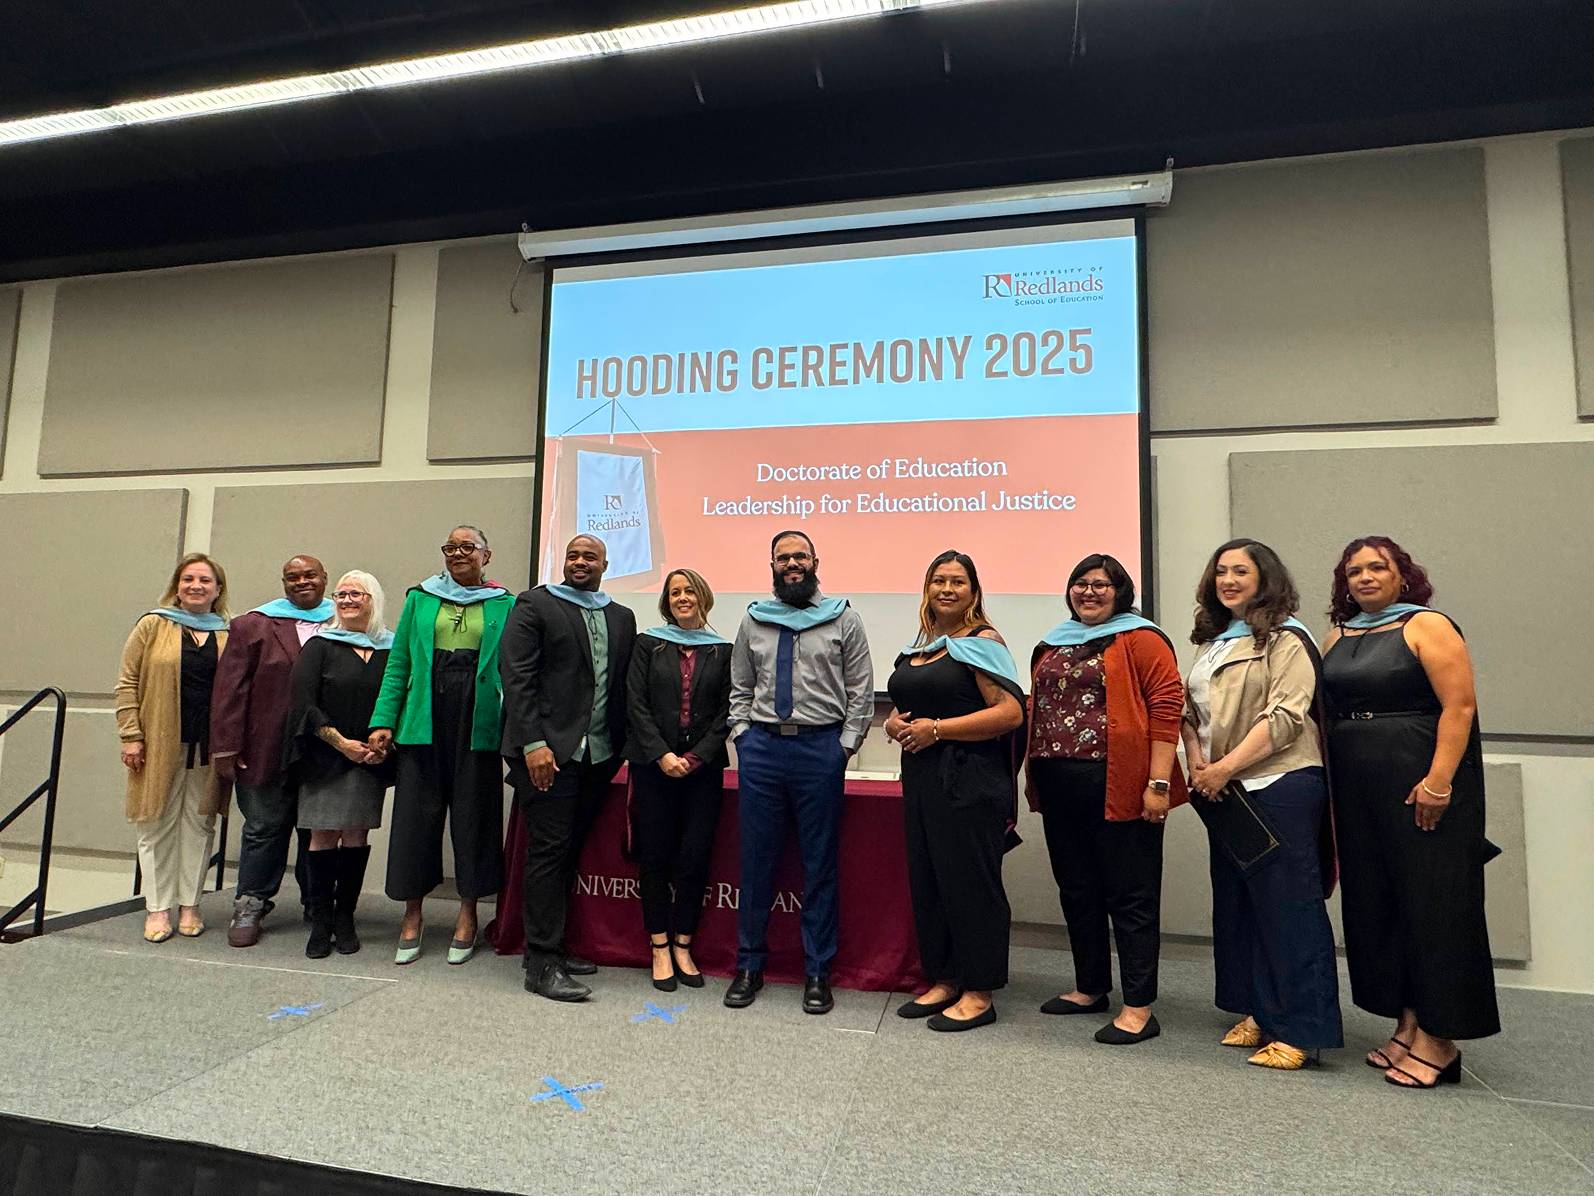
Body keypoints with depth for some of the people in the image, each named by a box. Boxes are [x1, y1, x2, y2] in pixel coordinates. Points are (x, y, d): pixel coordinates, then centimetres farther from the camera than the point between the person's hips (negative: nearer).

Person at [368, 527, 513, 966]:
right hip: (425, 719, 2)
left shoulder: (504, 605, 6)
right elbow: (398, 664, 9)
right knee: (416, 811, 4)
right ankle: (412, 914, 18)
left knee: (473, 812, 5)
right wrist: (383, 721, 0)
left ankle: (467, 912, 19)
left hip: (479, 721, -1)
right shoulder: (420, 598, 11)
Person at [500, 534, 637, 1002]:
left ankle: (551, 947, 23)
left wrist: (622, 747, 6)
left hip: (598, 754, 5)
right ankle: (542, 963, 5)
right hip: (548, 749, -5)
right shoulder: (535, 604, 0)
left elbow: (624, 683, 14)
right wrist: (533, 742, -15)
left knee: (569, 851, 11)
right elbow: (516, 675, -8)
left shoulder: (622, 618, 16)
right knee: (549, 850, -3)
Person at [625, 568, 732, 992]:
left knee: (694, 857, 1)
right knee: (655, 856, 3)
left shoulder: (722, 650, 7)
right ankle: (659, 948, 14)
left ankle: (683, 945, 15)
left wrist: (697, 756, -9)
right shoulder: (648, 644, 6)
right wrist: (661, 754, -10)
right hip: (653, 765, 0)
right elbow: (636, 703, -1)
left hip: (703, 767, 1)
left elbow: (726, 710, 2)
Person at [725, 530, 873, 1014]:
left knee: (820, 864, 5)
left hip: (821, 747, -2)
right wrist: (743, 735, 4)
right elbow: (739, 688, 16)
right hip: (761, 747, 3)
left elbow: (861, 692, 2)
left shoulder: (843, 618, 4)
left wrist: (843, 747, -5)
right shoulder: (754, 620, 12)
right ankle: (750, 965, 22)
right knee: (756, 860, 8)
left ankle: (817, 973, 17)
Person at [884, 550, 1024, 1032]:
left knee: (970, 881, 0)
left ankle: (979, 993, 14)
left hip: (969, 779, -8)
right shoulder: (916, 648, 15)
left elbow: (1011, 712, -18)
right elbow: (900, 708, 25)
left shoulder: (982, 642, -7)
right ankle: (943, 980, 27)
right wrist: (894, 725, 1)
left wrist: (936, 729, -18)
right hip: (921, 776, 8)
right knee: (926, 879, 12)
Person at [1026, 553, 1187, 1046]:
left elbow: (1167, 706, -12)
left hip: (1118, 788, -7)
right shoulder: (1053, 644, 17)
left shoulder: (1139, 639, -4)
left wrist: (1158, 782, -17)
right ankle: (1090, 987, 31)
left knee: (1131, 895, 1)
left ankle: (1139, 1007, 11)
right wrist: (1034, 778, 18)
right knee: (1076, 890, 15)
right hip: (1060, 788, 7)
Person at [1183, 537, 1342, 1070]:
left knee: (1288, 906, -3)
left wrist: (1227, 766, -19)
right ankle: (1259, 1013, 26)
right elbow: (1192, 710, 17)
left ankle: (1301, 1031, 5)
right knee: (1237, 903, 13)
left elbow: (1285, 716, -16)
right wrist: (1198, 765, 1)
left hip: (1280, 786, -8)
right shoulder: (1214, 640, 18)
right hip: (1225, 792, 8)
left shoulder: (1285, 638, -6)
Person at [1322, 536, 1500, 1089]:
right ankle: (1407, 1026, 22)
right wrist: (1330, 792, 9)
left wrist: (1438, 780, -21)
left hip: (1420, 789, -6)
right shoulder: (1338, 637, 13)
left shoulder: (1427, 627, -5)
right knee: (1376, 904, 10)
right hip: (1358, 793, 7)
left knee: (1431, 903, -1)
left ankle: (1438, 1040, 9)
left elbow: (1460, 706, -13)